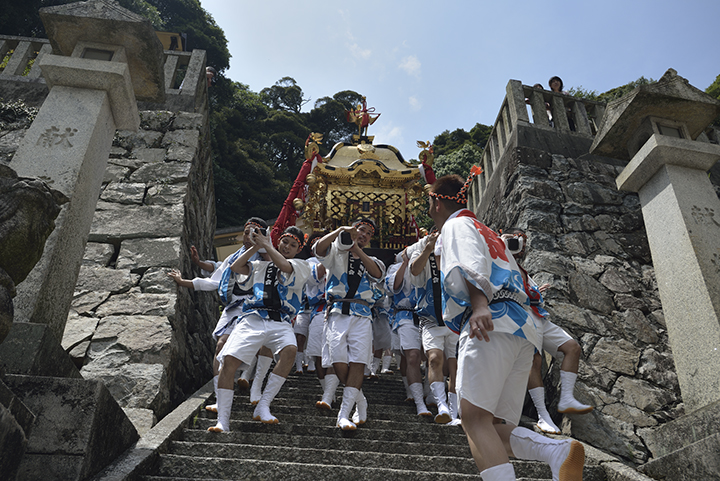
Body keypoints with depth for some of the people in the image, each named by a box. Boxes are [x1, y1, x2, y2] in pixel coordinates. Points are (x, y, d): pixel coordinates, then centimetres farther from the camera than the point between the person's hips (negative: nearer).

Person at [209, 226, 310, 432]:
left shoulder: (301, 266, 16)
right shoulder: (261, 266, 25)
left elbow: (284, 266, -5)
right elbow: (236, 267, 12)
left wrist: (266, 244, 5)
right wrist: (256, 246, 11)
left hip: (280, 322, -2)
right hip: (252, 320, 2)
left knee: (290, 350, -33)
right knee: (228, 362, -16)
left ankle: (263, 407, -22)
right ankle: (222, 420, -6)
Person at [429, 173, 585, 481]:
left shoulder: (456, 225, 10)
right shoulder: (488, 233, 36)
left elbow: (471, 262, -13)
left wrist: (478, 305, -28)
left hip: (492, 324, -9)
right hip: (521, 330, 9)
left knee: (473, 417, -17)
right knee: (495, 426, 3)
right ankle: (559, 452, -20)